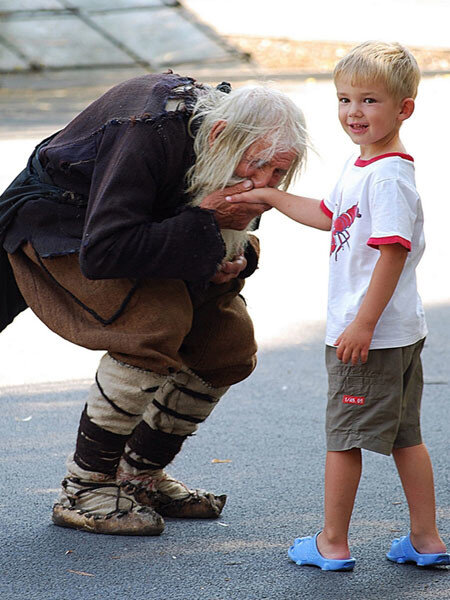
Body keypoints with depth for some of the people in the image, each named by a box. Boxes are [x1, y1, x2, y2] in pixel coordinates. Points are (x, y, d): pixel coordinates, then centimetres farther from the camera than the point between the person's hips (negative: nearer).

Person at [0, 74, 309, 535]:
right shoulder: (150, 133, -38)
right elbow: (100, 253, -41)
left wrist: (236, 258, -20)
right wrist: (204, 221, -40)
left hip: (146, 223, 8)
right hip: (57, 218, -8)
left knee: (230, 341, -3)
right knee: (158, 322, -29)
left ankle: (139, 476, 13)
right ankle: (83, 490, -16)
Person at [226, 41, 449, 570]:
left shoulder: (388, 177, -21)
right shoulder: (361, 166, 11)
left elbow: (394, 253, -25)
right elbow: (329, 216, 27)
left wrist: (363, 324, -26)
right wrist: (270, 197, 29)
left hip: (370, 336, -10)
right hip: (401, 332, 10)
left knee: (344, 438, 3)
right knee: (404, 436, 15)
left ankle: (332, 544, 14)